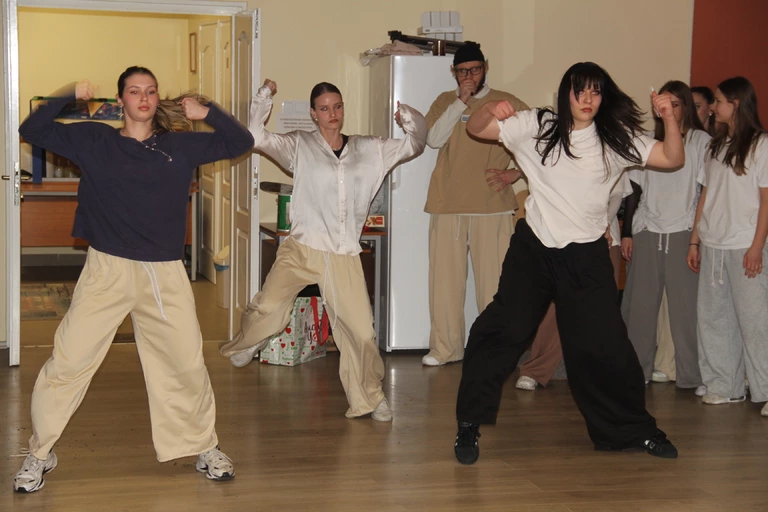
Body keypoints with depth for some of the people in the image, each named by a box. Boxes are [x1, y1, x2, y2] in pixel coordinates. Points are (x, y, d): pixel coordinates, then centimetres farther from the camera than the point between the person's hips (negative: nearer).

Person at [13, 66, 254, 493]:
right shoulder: (94, 141, 5)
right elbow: (31, 131, 5)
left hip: (165, 274, 2)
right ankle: (40, 454, 12)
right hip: (107, 270, -2)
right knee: (68, 361, -4)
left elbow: (241, 142, 13)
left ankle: (204, 447, 28)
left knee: (187, 365, 7)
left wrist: (207, 113, -2)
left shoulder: (181, 146, 8)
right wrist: (69, 96, -4)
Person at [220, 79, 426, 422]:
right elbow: (258, 137, -8)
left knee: (362, 331, -3)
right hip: (302, 249, -2)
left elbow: (413, 145, 17)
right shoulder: (300, 146, 2)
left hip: (344, 256, 2)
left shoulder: (369, 150, 10)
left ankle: (370, 397, 16)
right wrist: (264, 97, -12)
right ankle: (244, 349, 26)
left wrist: (409, 119, -2)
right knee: (267, 310, -8)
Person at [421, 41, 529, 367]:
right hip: (447, 205, 2)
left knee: (493, 279, -5)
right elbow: (433, 139, -2)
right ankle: (446, 347, 11)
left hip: (493, 206, -2)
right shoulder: (445, 101, 14)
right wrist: (461, 102, -6)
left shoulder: (508, 104, 7)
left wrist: (514, 173, -4)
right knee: (445, 278, 2)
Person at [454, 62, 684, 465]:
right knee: (502, 332, -7)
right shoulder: (537, 128, -2)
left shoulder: (616, 139, 1)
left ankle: (635, 430, 24)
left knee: (604, 345, 5)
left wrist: (669, 118, -18)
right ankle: (469, 424, 6)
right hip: (534, 247, -1)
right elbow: (475, 128, 0)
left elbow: (672, 159, -1)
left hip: (586, 254, 1)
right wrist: (491, 110, -23)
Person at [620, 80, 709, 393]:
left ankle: (690, 375, 4)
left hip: (683, 233, -3)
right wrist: (626, 233, 9)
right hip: (646, 233, 3)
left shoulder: (701, 141, 3)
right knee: (640, 305, 3)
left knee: (685, 306, -4)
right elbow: (635, 190, 14)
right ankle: (636, 369, 12)